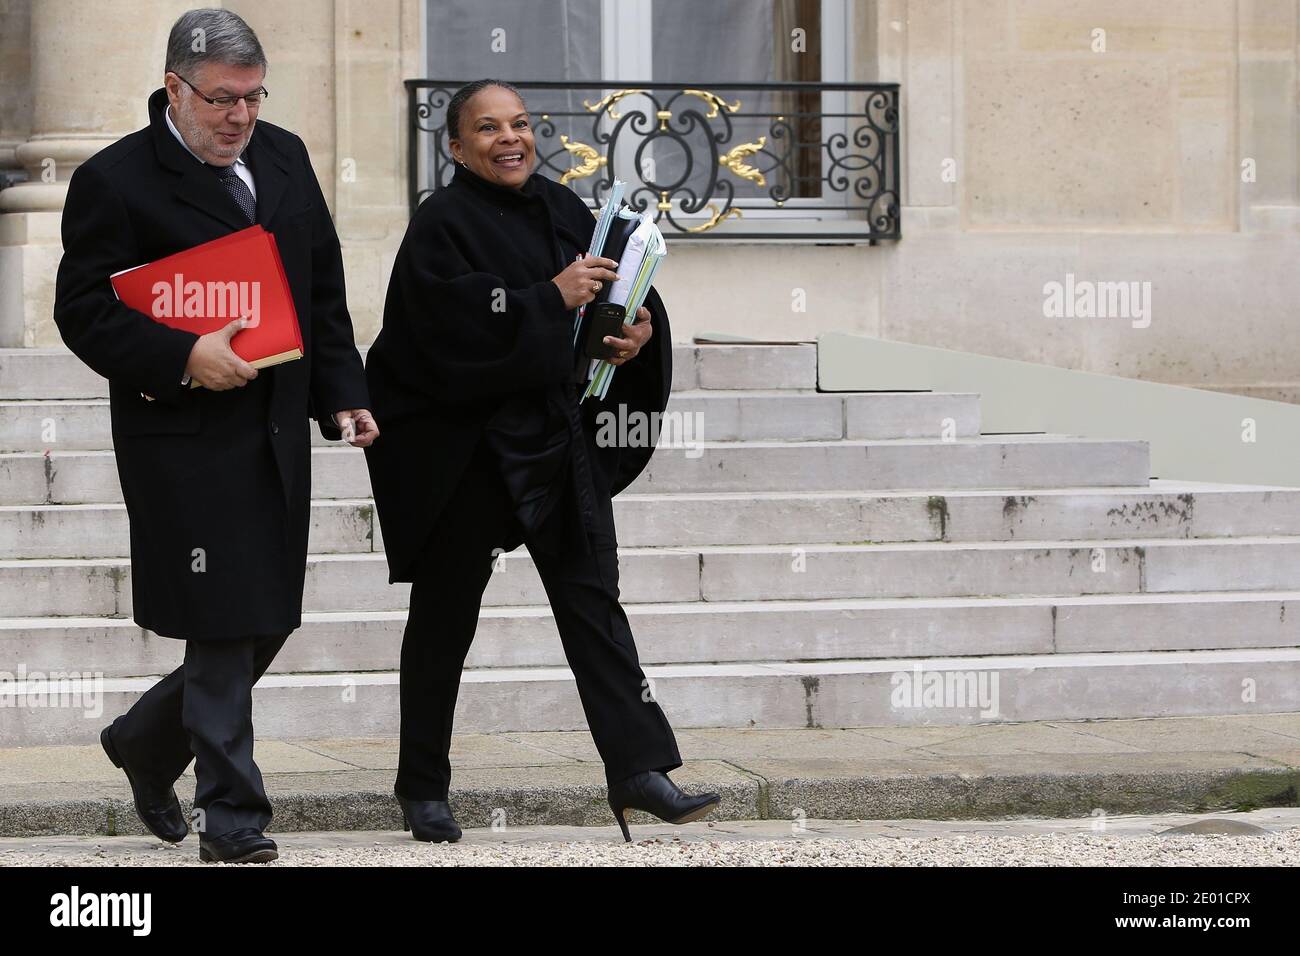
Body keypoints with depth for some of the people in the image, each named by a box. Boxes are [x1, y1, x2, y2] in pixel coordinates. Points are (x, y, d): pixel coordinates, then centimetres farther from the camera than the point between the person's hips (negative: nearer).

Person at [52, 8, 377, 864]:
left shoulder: (284, 158, 12)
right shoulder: (115, 180, -8)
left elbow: (324, 288, 17)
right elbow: (84, 310, -11)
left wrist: (341, 396, 9)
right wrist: (181, 358, -22)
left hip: (276, 433, 7)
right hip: (183, 436, -7)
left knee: (269, 622, 12)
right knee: (224, 629, -5)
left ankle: (147, 741, 34)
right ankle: (232, 817, 5)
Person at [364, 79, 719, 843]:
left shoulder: (563, 210, 8)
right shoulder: (443, 224, -10)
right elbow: (453, 318, -24)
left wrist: (641, 329, -11)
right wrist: (552, 298, -26)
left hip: (559, 436, 5)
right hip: (466, 448, -5)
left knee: (592, 596, -1)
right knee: (446, 615, 6)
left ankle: (639, 769, -4)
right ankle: (423, 786, 18)